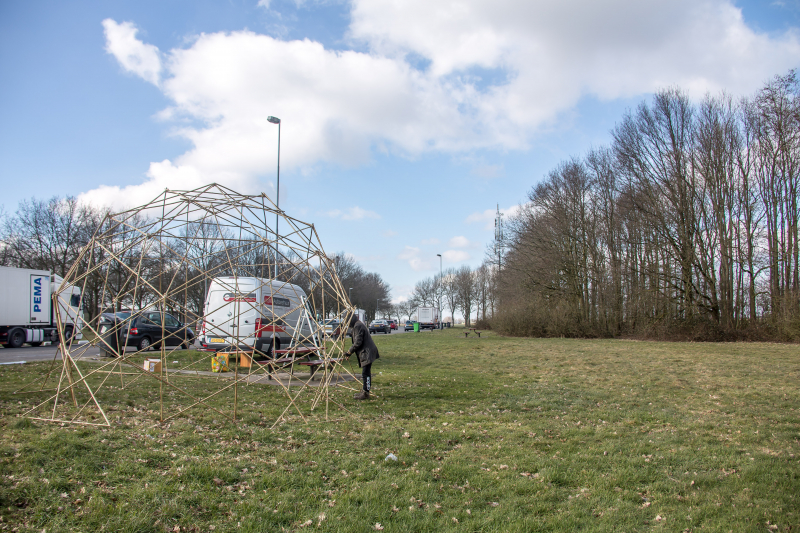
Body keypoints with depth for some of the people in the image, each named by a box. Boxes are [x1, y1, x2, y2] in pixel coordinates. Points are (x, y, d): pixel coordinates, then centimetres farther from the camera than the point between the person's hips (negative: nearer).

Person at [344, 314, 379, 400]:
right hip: (366, 353, 11)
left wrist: (349, 352, -9)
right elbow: (357, 342, 23)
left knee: (365, 373, -9)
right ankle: (365, 392, 21)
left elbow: (358, 342, -18)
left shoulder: (358, 326, -13)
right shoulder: (358, 325, 19)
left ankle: (365, 393, -8)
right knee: (366, 373, 14)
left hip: (367, 353, -11)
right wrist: (350, 352, 16)